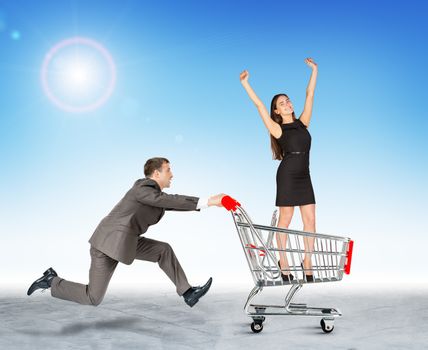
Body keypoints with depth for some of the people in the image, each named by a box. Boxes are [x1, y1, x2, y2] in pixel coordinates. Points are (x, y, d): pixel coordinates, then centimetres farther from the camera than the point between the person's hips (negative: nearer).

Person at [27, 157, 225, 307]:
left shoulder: (155, 193, 11)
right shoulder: (143, 189, -19)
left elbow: (176, 202, 6)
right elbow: (170, 201, -31)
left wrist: (210, 201, -2)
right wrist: (207, 202, -32)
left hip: (122, 241, 10)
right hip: (108, 243, -10)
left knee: (164, 250, 3)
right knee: (93, 299, -3)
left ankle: (187, 293, 6)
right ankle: (51, 281, 13)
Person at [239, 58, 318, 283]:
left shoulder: (302, 123, 11)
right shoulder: (277, 129, -2)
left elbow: (309, 95, 14)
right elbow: (260, 106, -7)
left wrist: (314, 70, 16)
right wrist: (245, 84, -10)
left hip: (304, 176, 5)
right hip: (287, 175, -5)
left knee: (310, 220, 2)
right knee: (285, 220, 2)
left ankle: (307, 263, 11)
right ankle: (283, 263, 12)